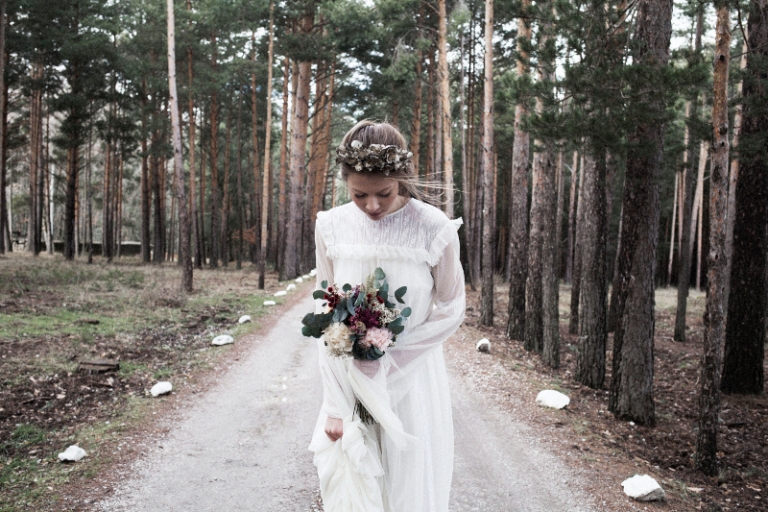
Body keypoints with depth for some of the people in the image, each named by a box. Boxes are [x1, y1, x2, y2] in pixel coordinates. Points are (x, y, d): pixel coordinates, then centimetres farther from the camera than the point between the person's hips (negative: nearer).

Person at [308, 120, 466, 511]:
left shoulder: (434, 228, -14)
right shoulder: (331, 227, -7)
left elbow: (451, 311, -4)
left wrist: (389, 357, -14)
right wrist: (334, 405, -5)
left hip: (412, 378, -2)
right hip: (349, 381, 2)